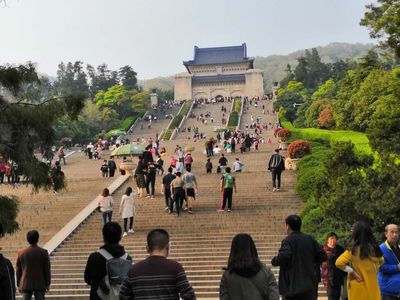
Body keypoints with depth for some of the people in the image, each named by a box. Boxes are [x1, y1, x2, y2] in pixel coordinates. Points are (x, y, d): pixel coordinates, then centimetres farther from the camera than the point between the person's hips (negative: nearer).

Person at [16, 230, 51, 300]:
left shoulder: (21, 253, 1)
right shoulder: (43, 252, -7)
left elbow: (18, 271, 6)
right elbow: (47, 269, -4)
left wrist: (18, 285, 14)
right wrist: (48, 284, 4)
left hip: (26, 285, 2)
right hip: (40, 284, -2)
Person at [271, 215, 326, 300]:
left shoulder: (288, 240, -11)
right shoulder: (310, 239, 8)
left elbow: (283, 257, -27)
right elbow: (322, 256, 8)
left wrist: (274, 261, -7)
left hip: (293, 286, -5)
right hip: (309, 285, 5)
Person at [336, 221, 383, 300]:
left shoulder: (353, 250, -14)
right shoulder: (373, 248, 2)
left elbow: (339, 263, -24)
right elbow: (380, 261, 22)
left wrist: (352, 272, -13)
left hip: (359, 288, -4)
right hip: (372, 286, 4)